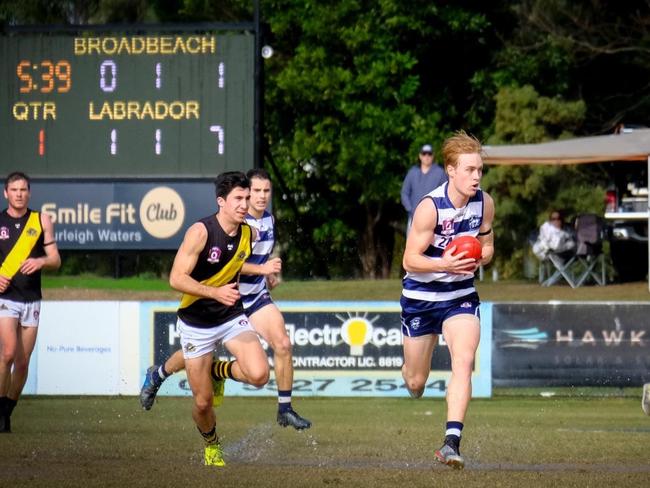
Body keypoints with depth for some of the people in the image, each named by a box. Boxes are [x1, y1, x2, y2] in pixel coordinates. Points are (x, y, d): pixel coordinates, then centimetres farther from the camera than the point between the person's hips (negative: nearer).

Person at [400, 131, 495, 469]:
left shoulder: (484, 203, -7)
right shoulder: (430, 207, -22)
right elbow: (410, 260, -18)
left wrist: (479, 258, -14)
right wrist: (446, 264, -34)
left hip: (461, 295, 2)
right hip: (421, 297, -2)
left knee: (464, 359, -23)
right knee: (416, 382, 9)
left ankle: (452, 442, -27)